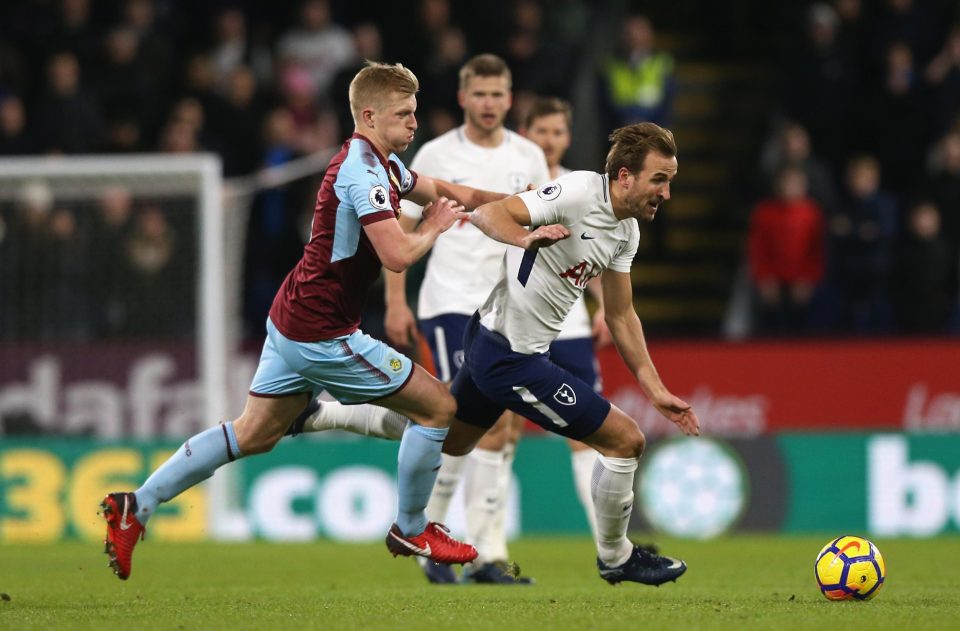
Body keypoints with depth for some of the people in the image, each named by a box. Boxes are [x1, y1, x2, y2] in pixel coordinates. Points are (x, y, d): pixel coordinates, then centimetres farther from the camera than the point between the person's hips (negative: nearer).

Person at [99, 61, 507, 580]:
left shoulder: (382, 164, 13)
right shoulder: (363, 170, -19)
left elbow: (441, 191, 28)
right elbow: (397, 254, -28)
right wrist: (434, 227, -8)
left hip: (293, 322, 10)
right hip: (322, 333, -10)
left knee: (253, 434, 12)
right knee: (436, 405, 0)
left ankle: (136, 507, 7)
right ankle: (411, 531, 14)